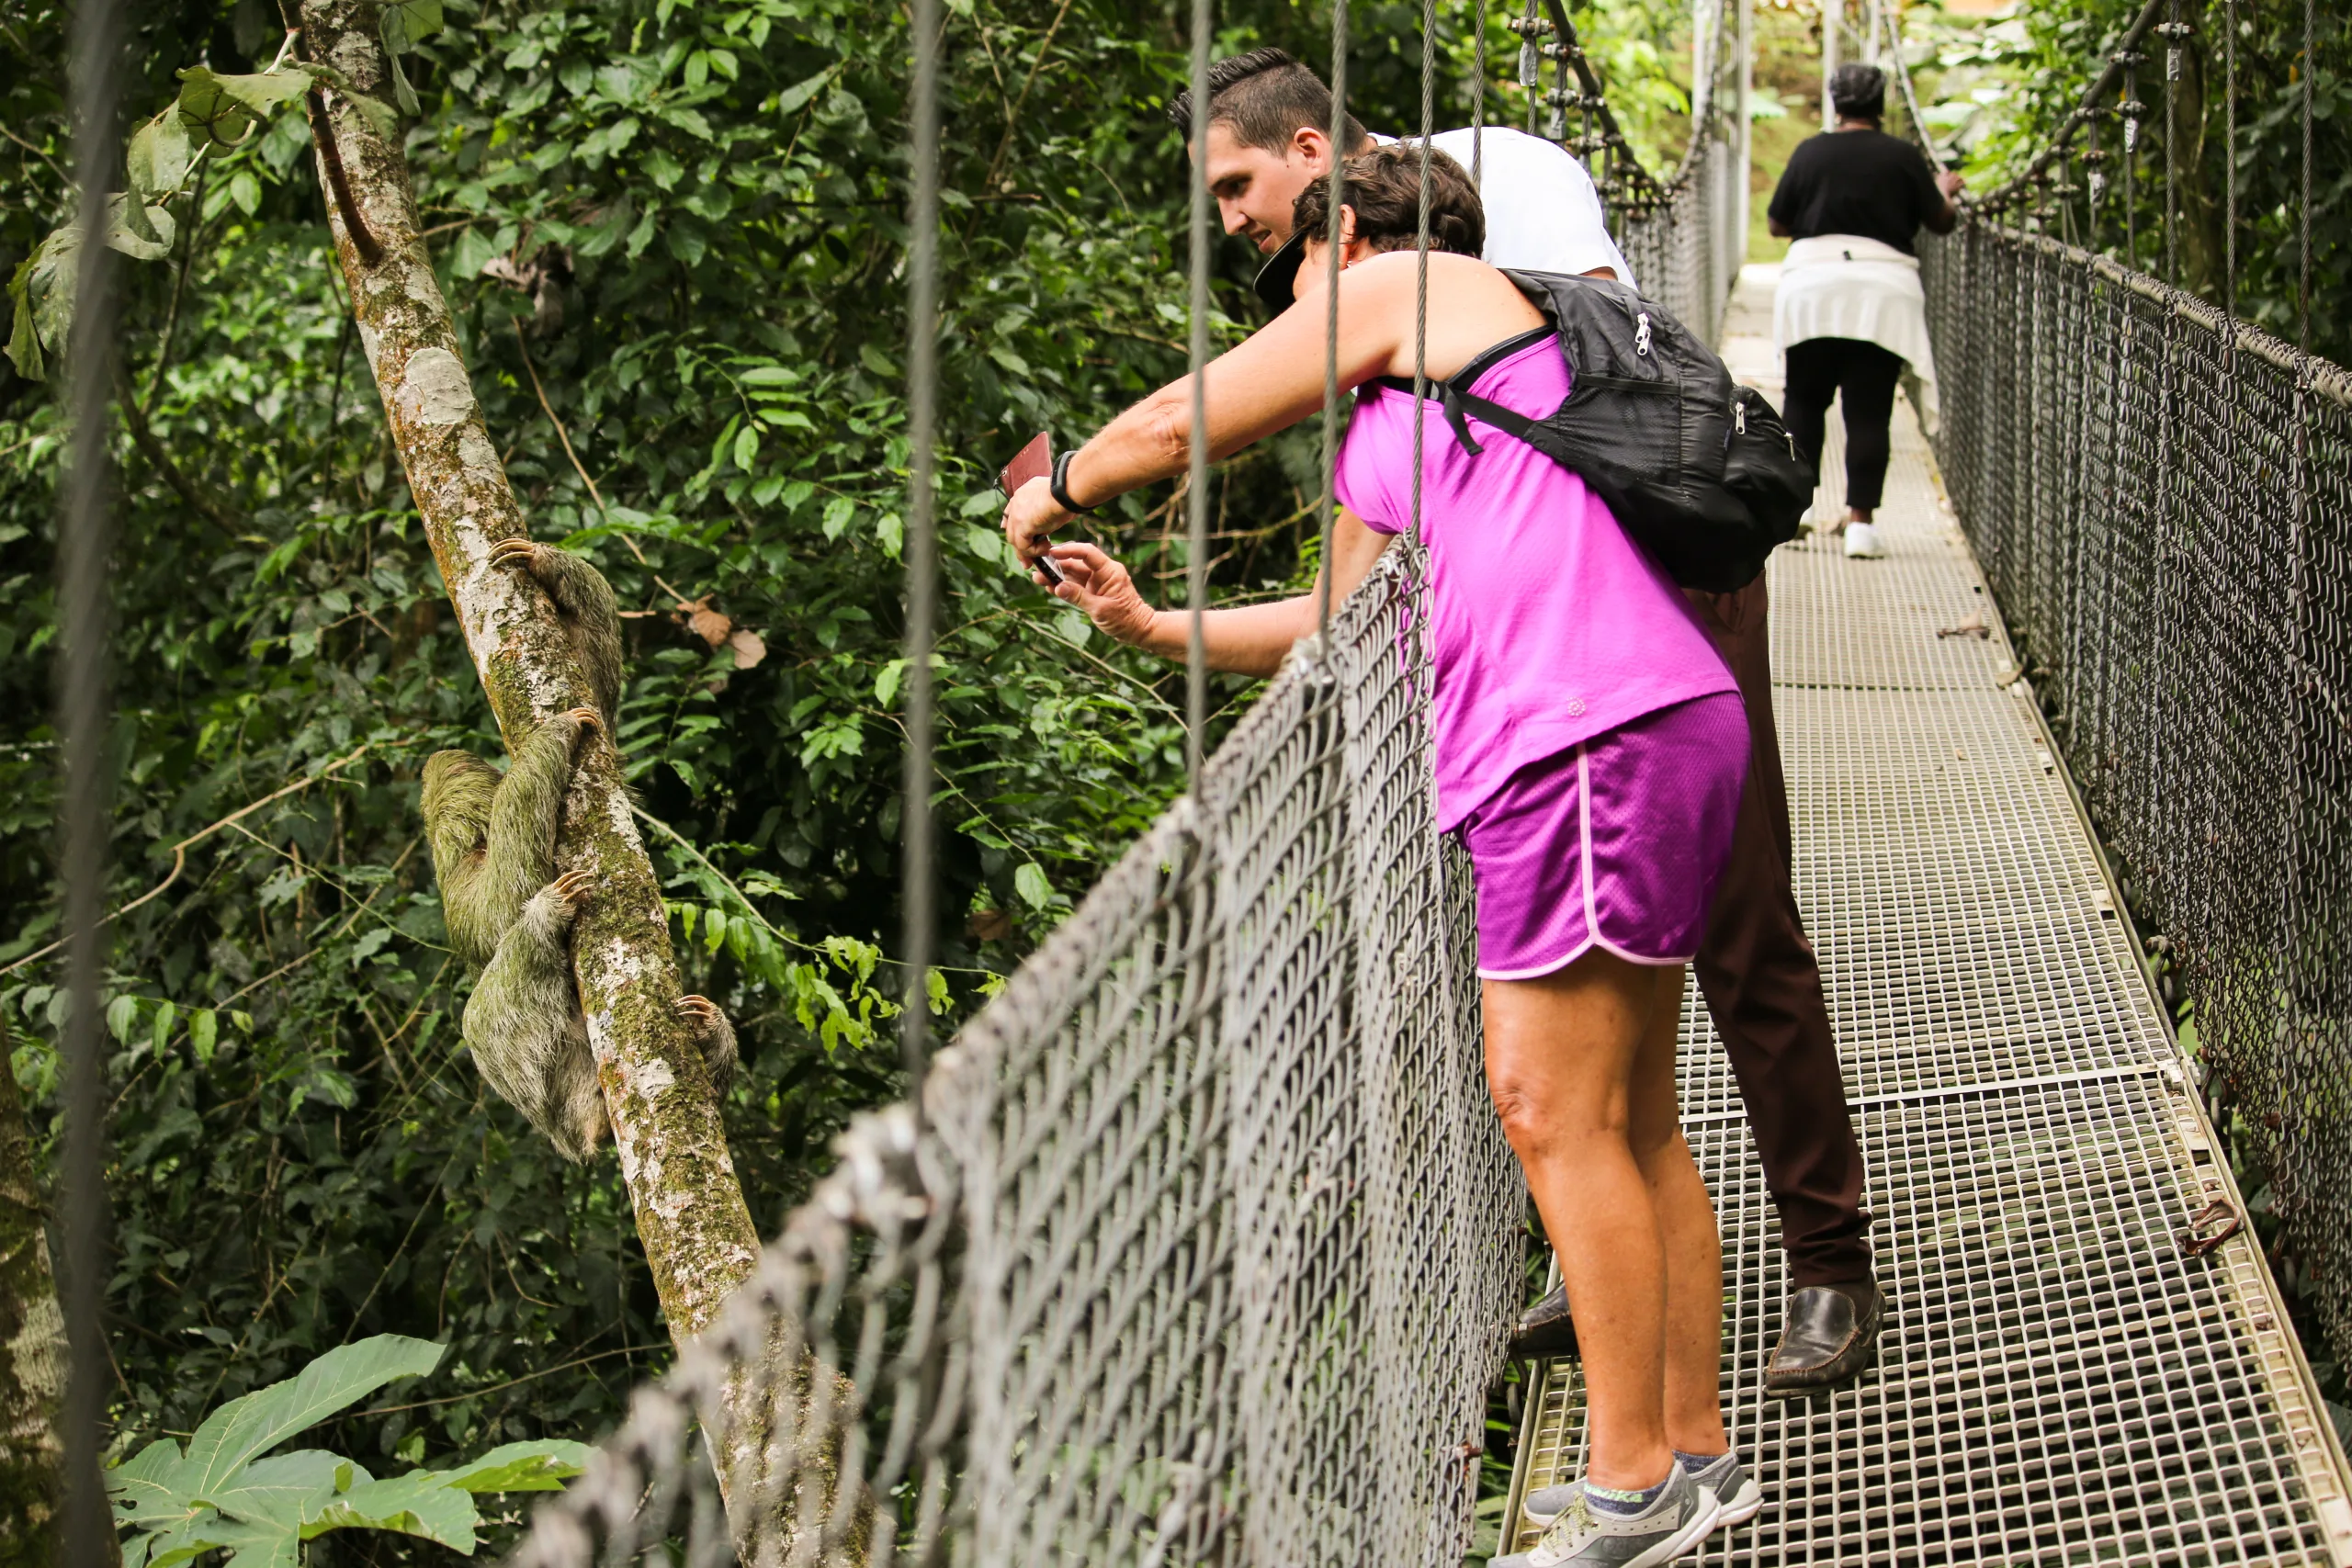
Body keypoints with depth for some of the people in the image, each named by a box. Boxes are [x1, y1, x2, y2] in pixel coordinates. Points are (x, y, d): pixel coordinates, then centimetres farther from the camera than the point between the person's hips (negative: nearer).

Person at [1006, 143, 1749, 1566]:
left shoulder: (1406, 285, 4)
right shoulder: (1413, 429, 29)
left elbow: (1176, 430, 9)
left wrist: (1057, 487, 27)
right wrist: (1152, 628, 30)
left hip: (1592, 735, -10)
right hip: (1634, 739, 10)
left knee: (1555, 1112, -7)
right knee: (1631, 1123, 13)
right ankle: (1693, 1453, 19)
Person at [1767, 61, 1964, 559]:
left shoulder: (1809, 152, 3)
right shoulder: (1902, 156, 1)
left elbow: (1777, 223, 7)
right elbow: (1940, 222, 7)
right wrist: (1946, 191, 29)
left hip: (1812, 281, 1)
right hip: (1882, 287, -1)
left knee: (1803, 400, 13)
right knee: (1869, 410, 0)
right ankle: (1860, 519, -5)